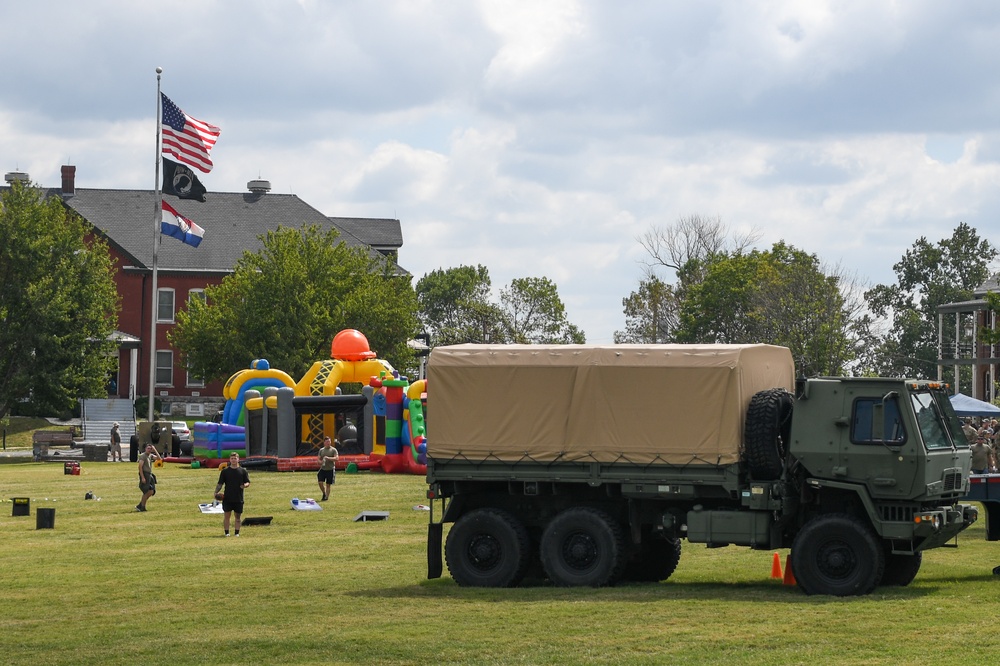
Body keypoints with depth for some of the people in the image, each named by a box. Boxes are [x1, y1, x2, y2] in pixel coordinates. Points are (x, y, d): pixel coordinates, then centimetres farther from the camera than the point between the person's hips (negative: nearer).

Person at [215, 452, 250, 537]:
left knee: (238, 516, 6)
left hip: (239, 498, 1)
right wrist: (216, 492, -11)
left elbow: (248, 482, 7)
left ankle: (237, 533, 13)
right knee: (227, 516, 0)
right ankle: (226, 532, 6)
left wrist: (244, 485, -16)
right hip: (227, 498, -1)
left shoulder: (243, 471, 5)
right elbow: (220, 483, 4)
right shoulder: (225, 471, 4)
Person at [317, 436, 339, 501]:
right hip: (323, 469, 3)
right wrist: (321, 462, -8)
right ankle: (324, 494, 16)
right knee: (320, 482, -8)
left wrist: (328, 458, -22)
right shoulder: (321, 450, 10)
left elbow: (337, 458, -12)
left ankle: (326, 497, 11)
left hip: (330, 469, -3)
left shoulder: (333, 450, -2)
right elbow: (319, 459, 16)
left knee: (328, 484, 0)